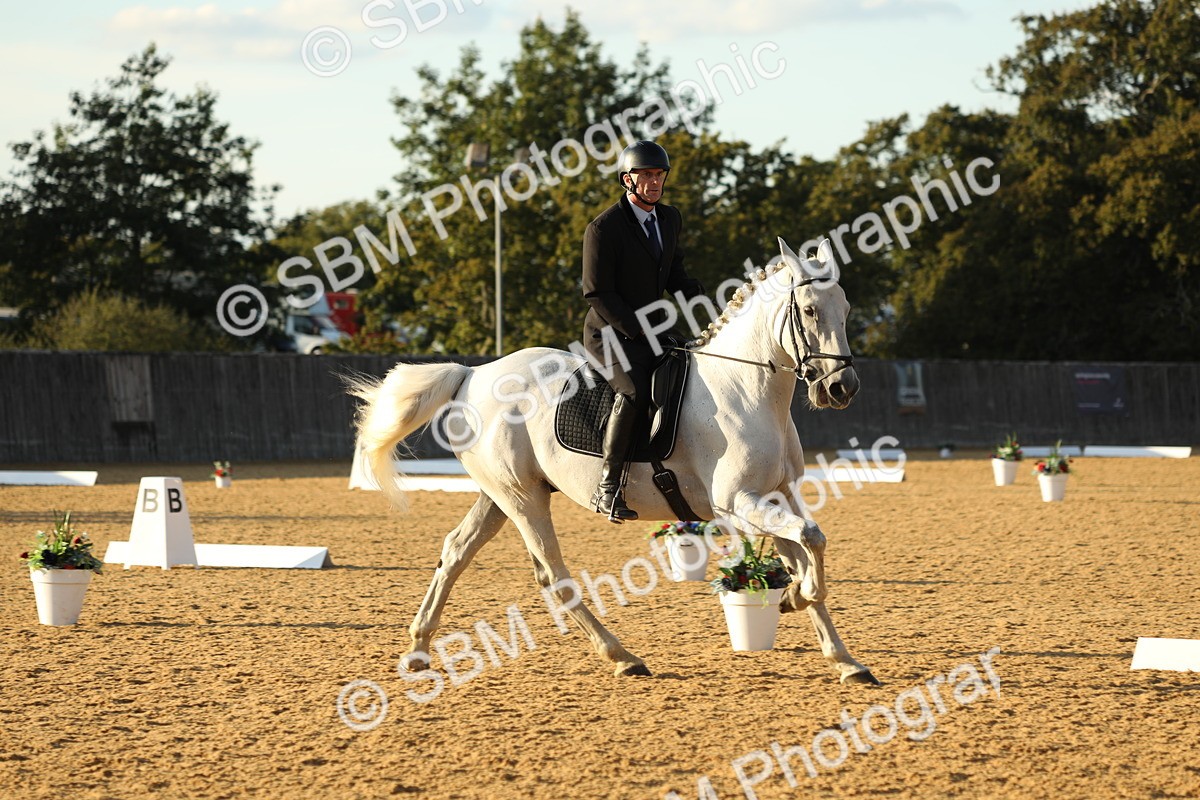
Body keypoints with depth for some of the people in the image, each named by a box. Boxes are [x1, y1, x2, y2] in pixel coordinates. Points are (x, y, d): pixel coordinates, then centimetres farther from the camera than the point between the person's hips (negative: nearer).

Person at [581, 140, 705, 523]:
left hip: (653, 327, 8)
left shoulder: (670, 219, 9)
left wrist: (696, 291, -5)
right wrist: (640, 333, -20)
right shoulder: (603, 228, -14)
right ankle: (608, 487, -30)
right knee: (635, 391, -33)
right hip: (610, 333, -8)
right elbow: (598, 294, -15)